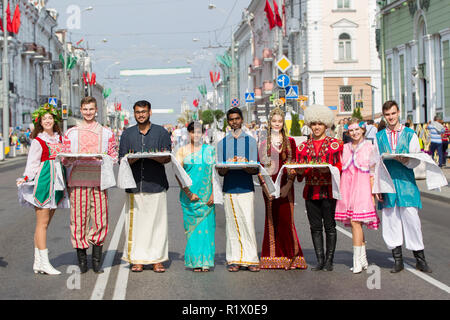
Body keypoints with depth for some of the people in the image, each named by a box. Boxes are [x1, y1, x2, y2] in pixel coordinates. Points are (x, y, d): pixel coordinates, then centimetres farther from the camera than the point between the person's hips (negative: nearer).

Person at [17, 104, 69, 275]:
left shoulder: (59, 138, 14)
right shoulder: (38, 141, -5)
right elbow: (32, 163, -8)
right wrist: (26, 178, -23)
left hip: (56, 182, 7)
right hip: (43, 181, -7)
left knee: (45, 222, 8)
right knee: (42, 222, -6)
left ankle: (38, 262, 12)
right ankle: (44, 262, -5)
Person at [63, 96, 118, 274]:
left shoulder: (106, 133, 13)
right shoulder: (71, 133, 13)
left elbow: (114, 157, 10)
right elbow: (65, 160, 11)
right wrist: (73, 158, -12)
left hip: (99, 181, 0)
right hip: (78, 181, 0)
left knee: (100, 219, -3)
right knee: (79, 219, -2)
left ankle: (97, 259, 8)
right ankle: (81, 259, 8)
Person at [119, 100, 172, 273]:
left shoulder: (161, 132, 8)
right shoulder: (127, 134, 13)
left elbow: (167, 158, 2)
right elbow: (121, 160, 8)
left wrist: (152, 156, -18)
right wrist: (132, 159, -15)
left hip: (156, 185, -1)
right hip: (134, 185, 1)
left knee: (157, 222, -2)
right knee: (135, 223, 0)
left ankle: (157, 259, 4)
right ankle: (137, 259, 7)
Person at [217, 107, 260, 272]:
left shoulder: (250, 141, 8)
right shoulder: (222, 143, 12)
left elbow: (255, 170, 1)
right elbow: (220, 171, 6)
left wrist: (244, 167, -21)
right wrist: (227, 167, -17)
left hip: (246, 188, -1)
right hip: (229, 189, 2)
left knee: (248, 223, -7)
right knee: (232, 224, 2)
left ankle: (251, 259, -1)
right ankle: (234, 260, 7)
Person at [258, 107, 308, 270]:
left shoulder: (290, 142, 8)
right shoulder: (264, 143, 8)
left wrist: (288, 185, -10)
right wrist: (264, 186, -8)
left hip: (285, 186, 0)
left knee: (286, 219, -5)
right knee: (272, 220, 2)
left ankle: (290, 256, 1)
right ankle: (273, 257, 6)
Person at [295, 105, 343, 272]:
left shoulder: (334, 144, 2)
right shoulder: (304, 146, 13)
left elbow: (339, 167, -3)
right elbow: (299, 172, 13)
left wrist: (328, 170, -21)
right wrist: (299, 171, -9)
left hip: (329, 191, -3)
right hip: (311, 191, 3)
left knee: (329, 226, 0)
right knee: (315, 227, 6)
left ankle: (329, 260, 7)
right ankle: (320, 260, 13)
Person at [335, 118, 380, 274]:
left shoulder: (369, 147, 1)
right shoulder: (345, 148, 13)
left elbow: (372, 173, 0)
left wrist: (372, 194, -6)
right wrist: (340, 191, 6)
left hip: (362, 187, -4)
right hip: (347, 187, 4)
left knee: (355, 222, -13)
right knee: (356, 224, 6)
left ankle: (357, 261, -9)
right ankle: (363, 260, 15)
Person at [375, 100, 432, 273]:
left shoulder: (410, 134, 7)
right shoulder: (379, 137, 12)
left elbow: (417, 160, 4)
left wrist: (405, 160, -18)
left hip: (406, 182, -2)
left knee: (411, 218, -5)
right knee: (390, 220, 2)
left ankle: (420, 259, 7)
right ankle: (397, 259, 12)